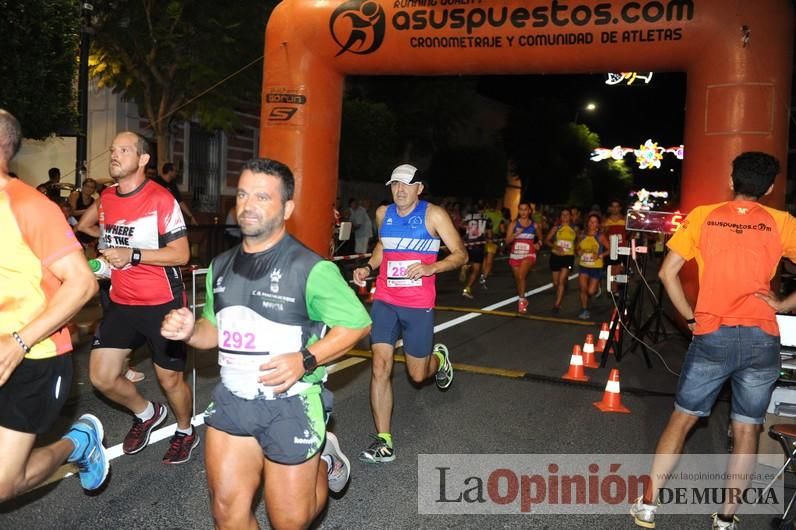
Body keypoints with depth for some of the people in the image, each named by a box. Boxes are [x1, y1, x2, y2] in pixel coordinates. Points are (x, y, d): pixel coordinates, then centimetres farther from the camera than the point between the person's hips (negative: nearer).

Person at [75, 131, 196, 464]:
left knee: (170, 378, 6)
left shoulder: (160, 199, -13)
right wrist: (110, 242, 16)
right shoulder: (106, 197, 6)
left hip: (162, 304, -6)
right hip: (121, 303, 6)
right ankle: (147, 414, 31)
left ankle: (185, 432, 34)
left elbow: (181, 253, -17)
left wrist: (133, 254, -25)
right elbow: (85, 224, 31)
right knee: (101, 377, 2)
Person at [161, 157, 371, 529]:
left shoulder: (310, 268, -15)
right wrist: (189, 332, -5)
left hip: (290, 405, -5)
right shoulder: (221, 267, 5)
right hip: (232, 401, 5)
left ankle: (325, 463, 39)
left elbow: (357, 323, -10)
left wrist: (305, 360, -22)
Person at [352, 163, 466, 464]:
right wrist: (369, 266, 7)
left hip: (418, 305, -3)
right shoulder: (383, 213, 6)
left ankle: (439, 358, 46)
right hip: (385, 301, 3)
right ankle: (384, 441, 0)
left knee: (418, 374, 8)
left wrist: (431, 267, -22)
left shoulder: (433, 215, -7)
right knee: (380, 366, -9)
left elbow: (461, 255, -6)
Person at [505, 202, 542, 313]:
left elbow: (540, 238, 20)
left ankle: (521, 300, -16)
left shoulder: (534, 225, 2)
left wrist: (537, 244, -1)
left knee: (521, 275, -27)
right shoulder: (514, 223, -1)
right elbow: (507, 241, -6)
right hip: (515, 255, 2)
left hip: (528, 255, -2)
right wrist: (516, 234, -23)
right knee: (517, 279, 13)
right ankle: (522, 300, 35)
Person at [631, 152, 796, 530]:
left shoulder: (703, 216, 2)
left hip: (712, 336, 0)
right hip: (762, 339, 1)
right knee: (746, 429, 11)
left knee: (682, 419, 11)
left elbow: (667, 272, -1)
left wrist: (690, 317, 6)